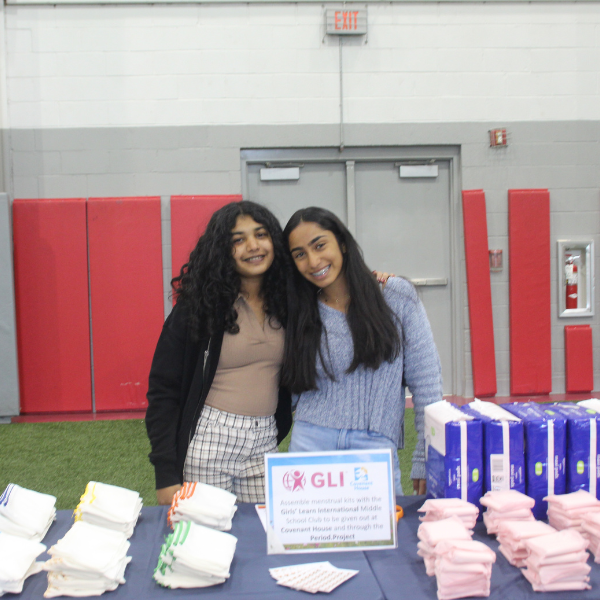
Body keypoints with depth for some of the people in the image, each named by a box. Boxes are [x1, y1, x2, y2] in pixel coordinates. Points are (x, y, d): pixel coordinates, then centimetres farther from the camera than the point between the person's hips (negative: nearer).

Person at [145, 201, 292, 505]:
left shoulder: (287, 301, 3)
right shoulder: (199, 306, -7)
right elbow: (163, 389, -7)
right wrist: (167, 474, -12)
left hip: (266, 443, 4)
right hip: (209, 440, -3)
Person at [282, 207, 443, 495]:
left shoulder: (397, 296, -2)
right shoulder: (299, 314, 6)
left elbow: (426, 382, -2)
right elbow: (293, 391, 10)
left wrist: (426, 461, -4)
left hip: (377, 449, -2)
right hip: (310, 445, 2)